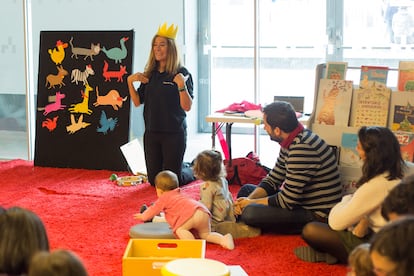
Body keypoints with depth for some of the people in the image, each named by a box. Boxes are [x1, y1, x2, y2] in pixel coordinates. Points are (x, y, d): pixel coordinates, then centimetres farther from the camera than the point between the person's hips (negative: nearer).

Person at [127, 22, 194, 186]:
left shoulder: (181, 73, -10)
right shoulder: (150, 74, 7)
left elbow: (187, 107, -15)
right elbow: (137, 102, 8)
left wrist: (181, 85, -28)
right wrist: (130, 82, -6)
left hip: (174, 133, -5)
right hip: (151, 132, 5)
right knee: (154, 181, 12)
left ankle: (192, 169, 31)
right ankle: (185, 167, 39)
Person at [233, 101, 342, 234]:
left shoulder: (302, 148, -28)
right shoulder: (291, 142, 4)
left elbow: (287, 201, -25)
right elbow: (273, 180, 12)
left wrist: (251, 203, -10)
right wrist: (248, 200, -5)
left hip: (316, 216, -10)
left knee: (250, 213, -26)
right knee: (247, 189, 16)